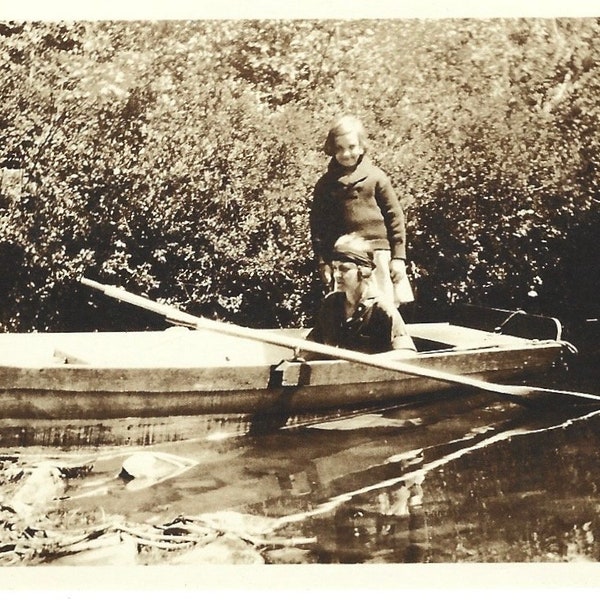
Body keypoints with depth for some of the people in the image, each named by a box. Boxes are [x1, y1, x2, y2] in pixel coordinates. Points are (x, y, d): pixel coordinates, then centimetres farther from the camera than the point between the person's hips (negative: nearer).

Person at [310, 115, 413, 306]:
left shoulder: (376, 177, 3)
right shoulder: (325, 184, 8)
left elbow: (394, 217, 3)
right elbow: (317, 226, 9)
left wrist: (398, 257, -1)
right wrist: (322, 262, 2)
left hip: (377, 254, -1)